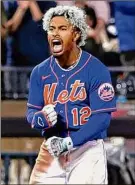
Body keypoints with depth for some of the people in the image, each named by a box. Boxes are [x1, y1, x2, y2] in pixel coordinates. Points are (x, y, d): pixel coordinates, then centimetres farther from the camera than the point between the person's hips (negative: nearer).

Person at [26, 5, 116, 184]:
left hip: (87, 151, -4)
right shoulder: (40, 72, 4)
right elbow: (31, 111, 6)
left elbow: (102, 117, -14)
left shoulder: (96, 70, -11)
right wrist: (41, 119, -19)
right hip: (51, 149, 4)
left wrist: (69, 142, -23)